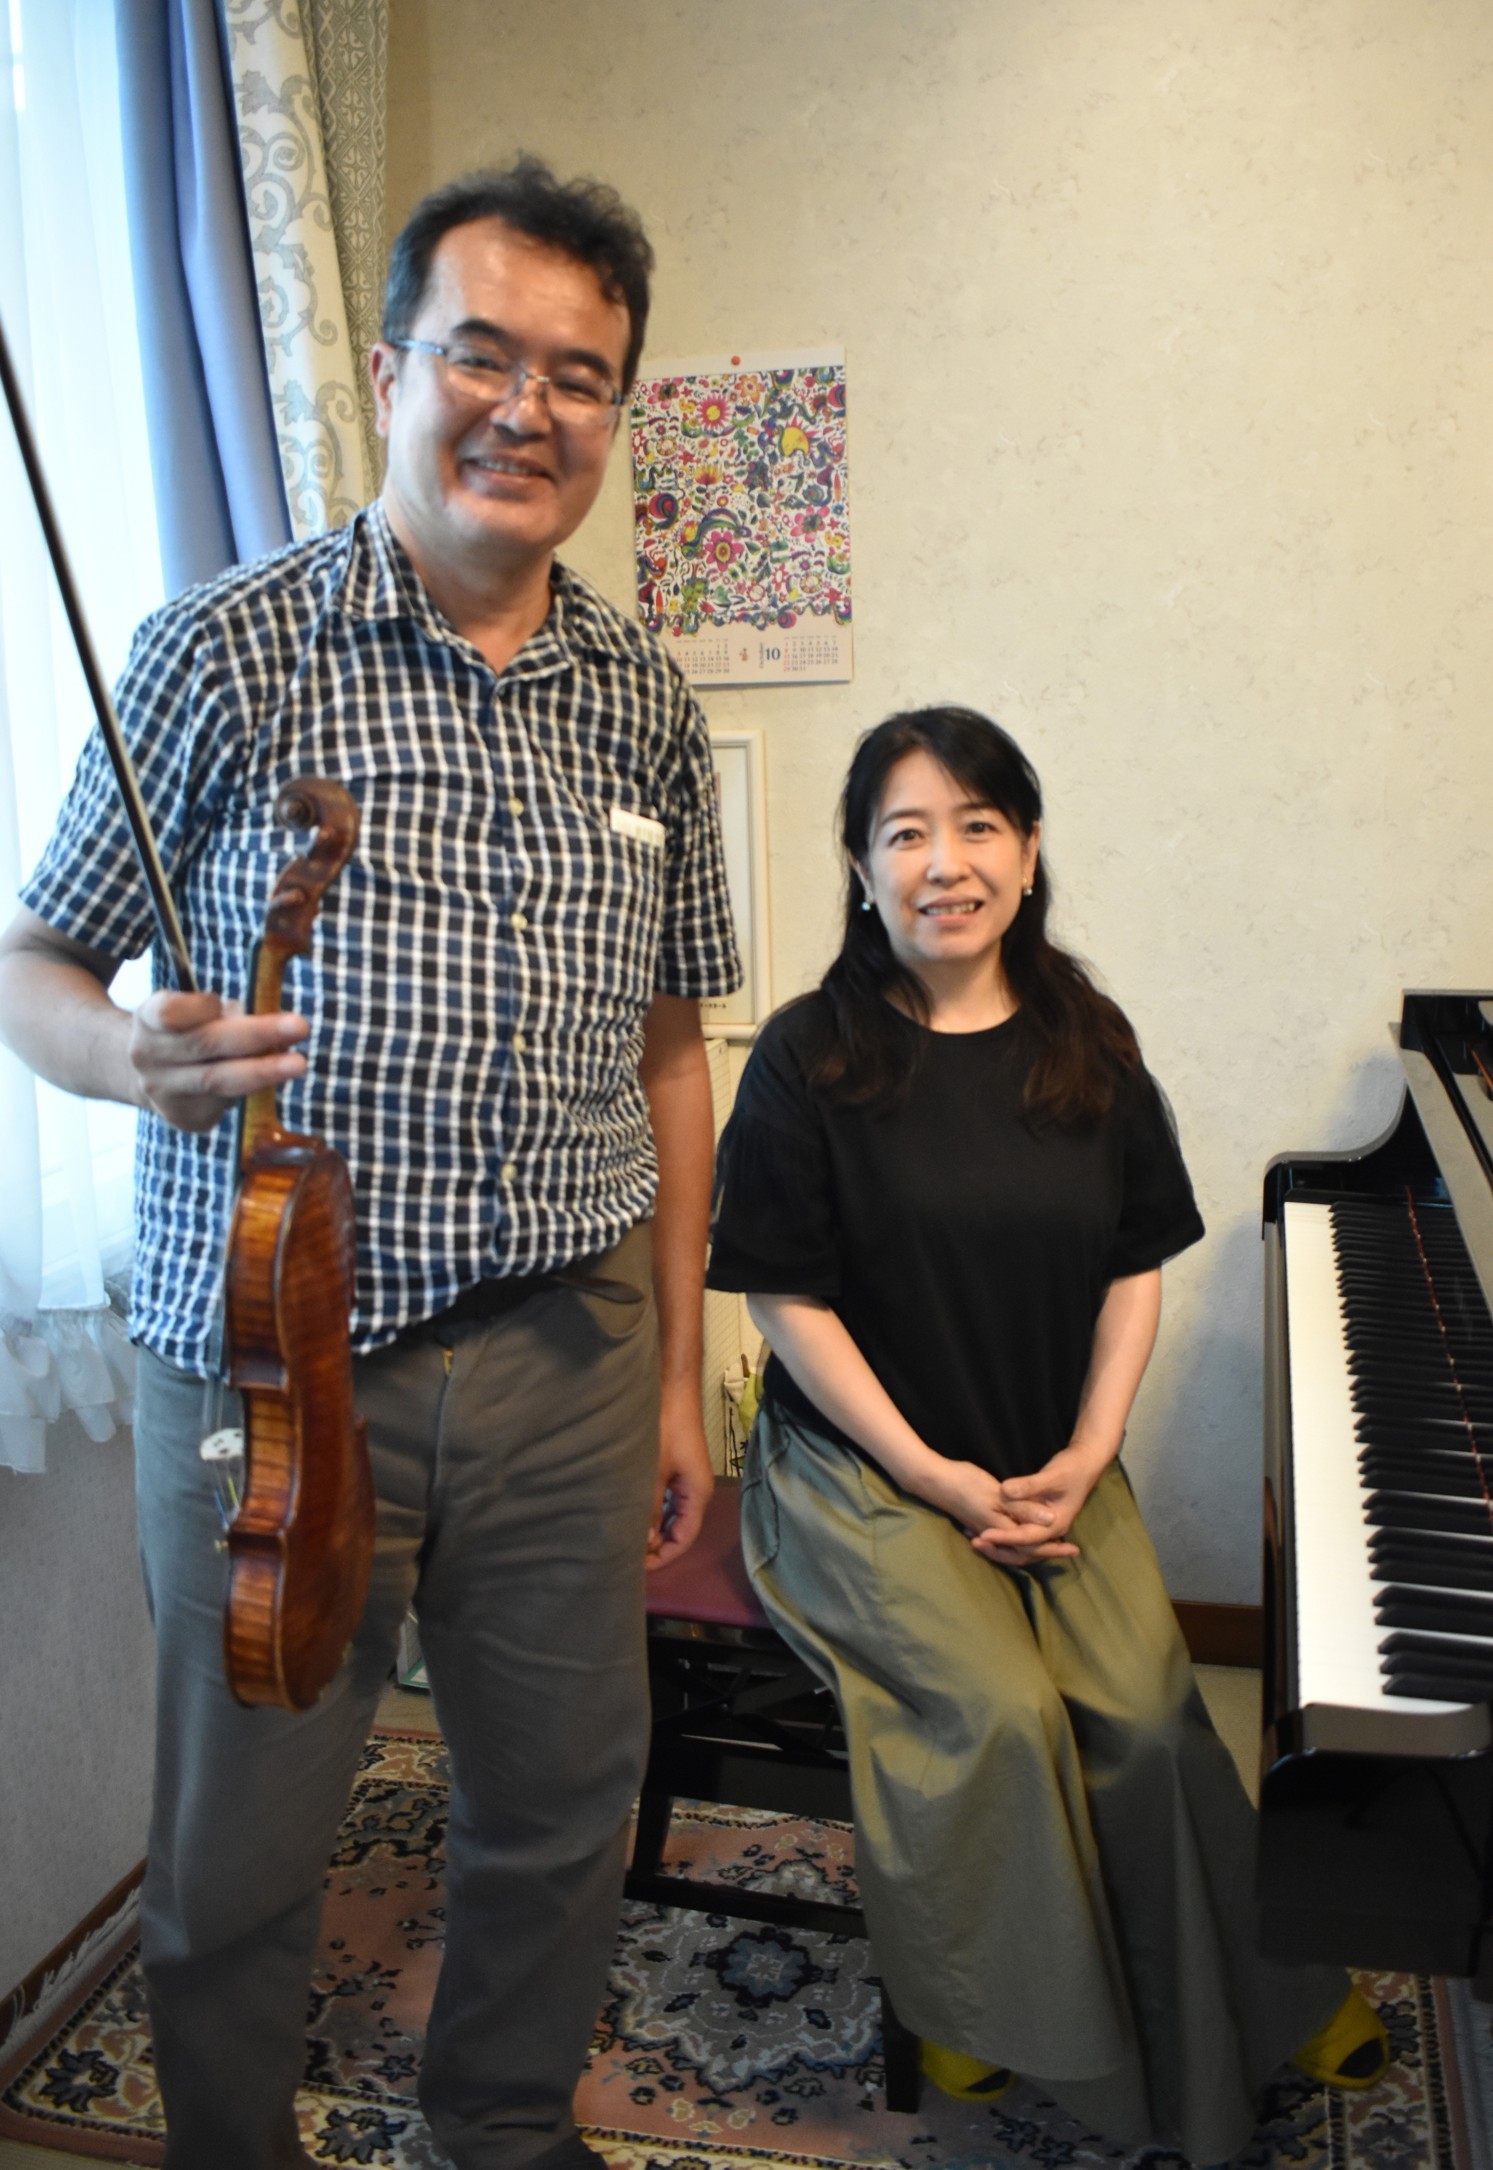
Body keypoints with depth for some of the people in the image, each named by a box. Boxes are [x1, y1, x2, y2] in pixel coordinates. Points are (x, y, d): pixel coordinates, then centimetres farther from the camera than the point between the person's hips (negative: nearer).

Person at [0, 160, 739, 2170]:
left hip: (565, 1363, 4)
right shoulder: (224, 651, -7)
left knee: (565, 1799, 19)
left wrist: (677, 1376, 10)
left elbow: (666, 1049, 10)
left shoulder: (644, 701, 5)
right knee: (237, 1863, 13)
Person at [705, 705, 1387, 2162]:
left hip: (1054, 1465, 3)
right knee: (1003, 1710, -21)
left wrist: (1083, 1459, -5)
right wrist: (940, 1478, -13)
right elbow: (789, 1300, -10)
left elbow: (1135, 1273, 7)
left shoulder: (1090, 1048, 3)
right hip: (867, 1467, -3)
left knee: (1143, 1705, -15)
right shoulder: (812, 1057, -9)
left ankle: (1245, 2007, 12)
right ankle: (977, 2008, 8)